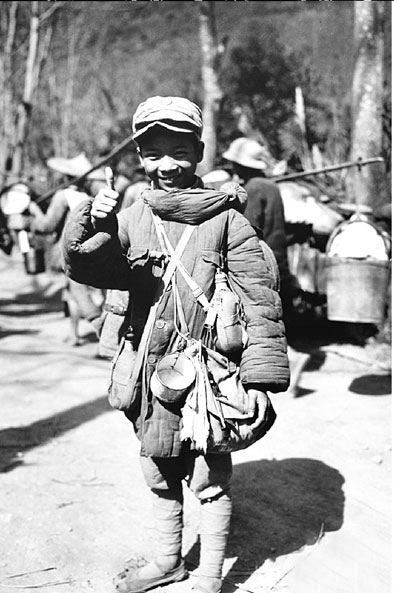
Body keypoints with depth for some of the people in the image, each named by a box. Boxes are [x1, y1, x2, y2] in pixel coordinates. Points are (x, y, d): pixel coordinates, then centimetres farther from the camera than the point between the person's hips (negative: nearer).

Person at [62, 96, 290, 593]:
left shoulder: (225, 220, -7)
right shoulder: (130, 219, 2)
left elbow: (260, 299, -8)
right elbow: (83, 266, -9)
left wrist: (261, 372, -11)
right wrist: (91, 224, -29)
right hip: (152, 372, 4)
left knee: (209, 474, 7)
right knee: (159, 470, 18)